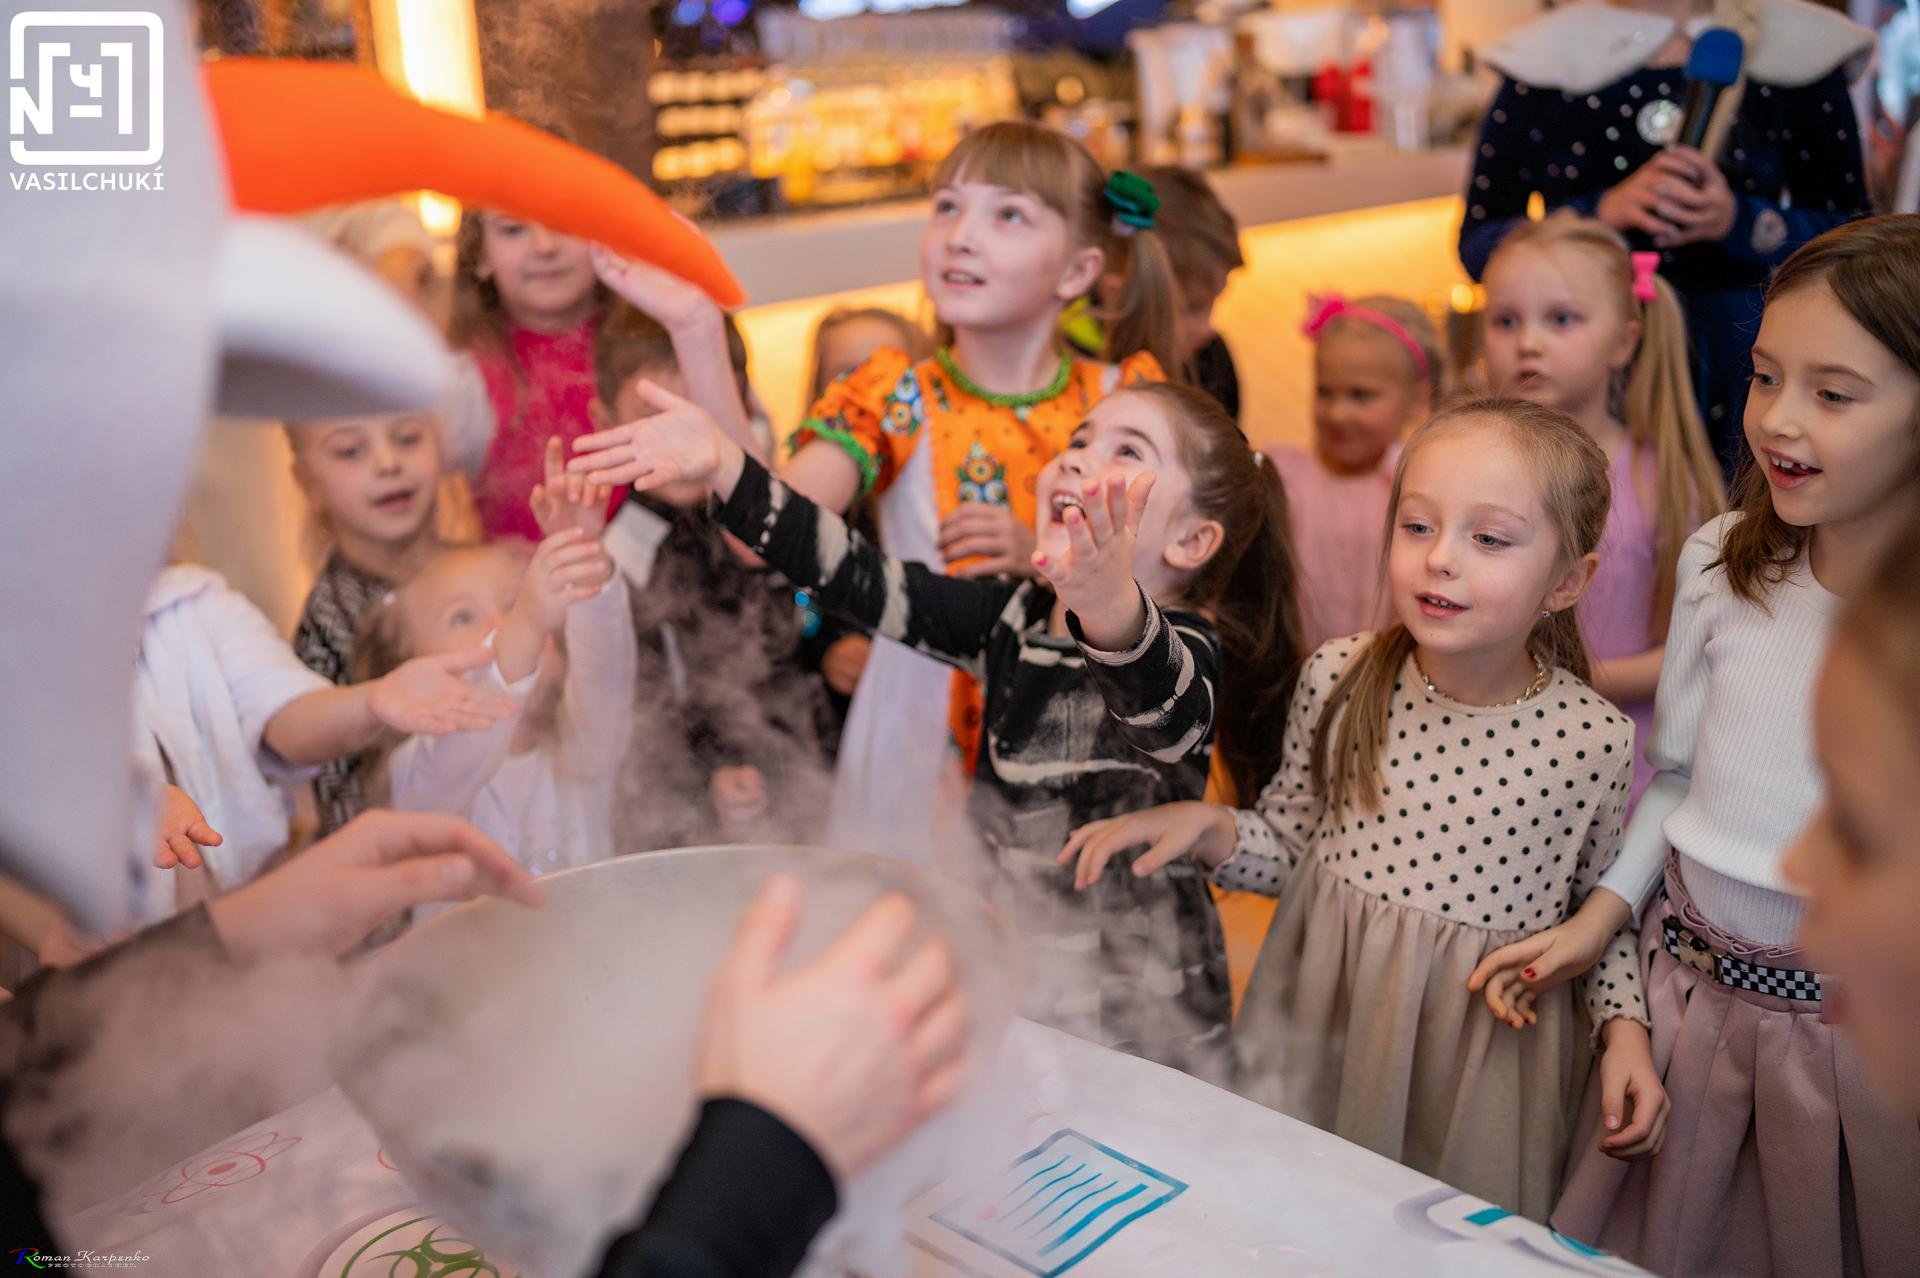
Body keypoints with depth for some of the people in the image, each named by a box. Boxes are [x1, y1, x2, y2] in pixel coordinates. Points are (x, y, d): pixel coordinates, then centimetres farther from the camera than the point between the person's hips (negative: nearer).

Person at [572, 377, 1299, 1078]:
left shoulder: (1186, 647, -16)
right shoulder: (1013, 617, 4)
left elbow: (1166, 709, -41)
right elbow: (861, 580, -1)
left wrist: (1112, 612, -64)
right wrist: (725, 468, -12)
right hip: (1001, 972, 6)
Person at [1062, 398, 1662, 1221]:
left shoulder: (1595, 740, -13)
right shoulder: (1338, 680, -11)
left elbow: (1600, 905, 4)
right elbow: (1288, 846, 2)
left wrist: (1624, 1025, -9)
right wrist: (1209, 828, -16)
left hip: (1484, 1051, -1)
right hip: (1326, 1019, 1)